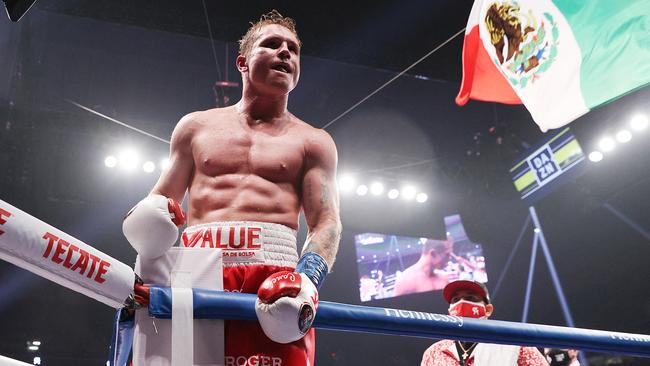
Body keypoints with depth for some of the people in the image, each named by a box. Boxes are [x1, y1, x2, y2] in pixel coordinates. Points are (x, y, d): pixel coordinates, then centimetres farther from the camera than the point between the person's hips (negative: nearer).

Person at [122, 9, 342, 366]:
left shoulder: (312, 142, 18)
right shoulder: (196, 126, 23)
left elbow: (326, 222, 7)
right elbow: (160, 199, 26)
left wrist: (307, 280, -13)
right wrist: (146, 221, 1)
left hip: (273, 271, -1)